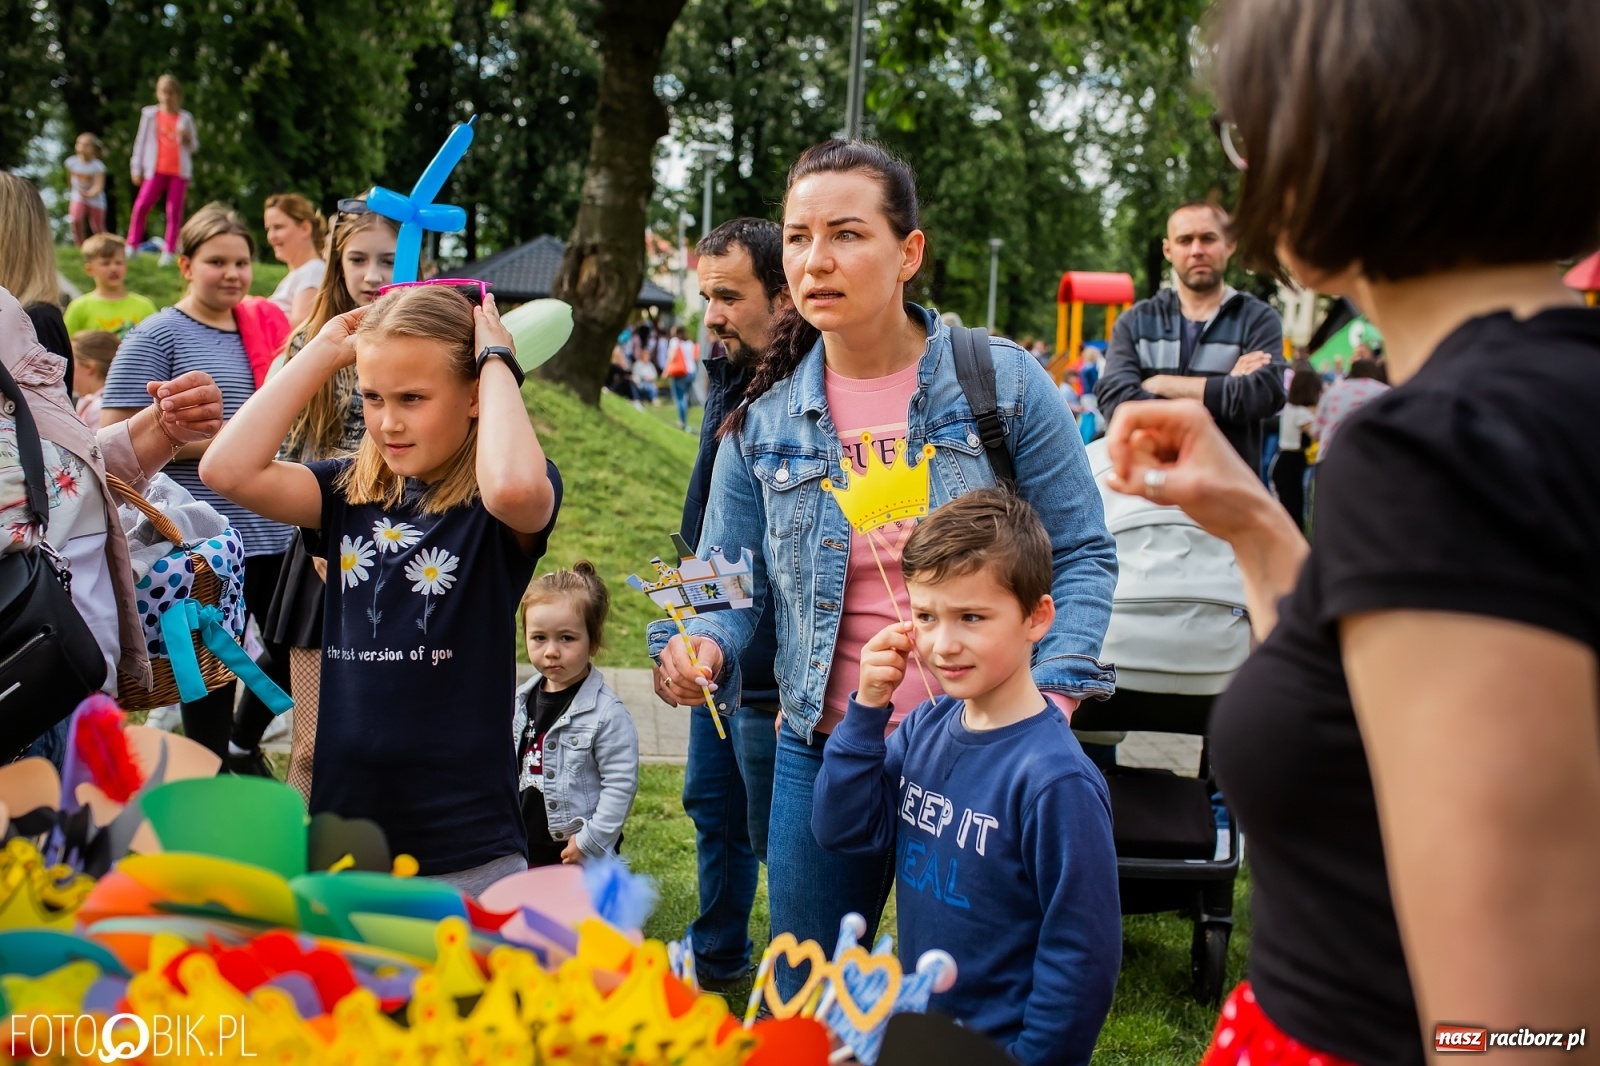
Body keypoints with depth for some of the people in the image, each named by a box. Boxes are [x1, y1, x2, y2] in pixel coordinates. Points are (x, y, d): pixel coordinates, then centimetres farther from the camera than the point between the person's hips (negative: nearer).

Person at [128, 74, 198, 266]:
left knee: (175, 211, 0)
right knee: (141, 205, -11)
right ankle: (132, 245, -2)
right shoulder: (150, 114, 7)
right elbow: (141, 141, 9)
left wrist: (187, 138, -12)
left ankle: (168, 251, 4)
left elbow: (194, 147, 12)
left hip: (179, 171, 0)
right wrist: (137, 168, 4)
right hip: (156, 170, 0)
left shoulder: (185, 118, 8)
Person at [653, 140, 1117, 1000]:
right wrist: (701, 646, -17)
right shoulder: (763, 421, 2)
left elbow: (1082, 556, -3)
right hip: (823, 751, 3)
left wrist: (1051, 697, -15)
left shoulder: (1003, 382, -6)